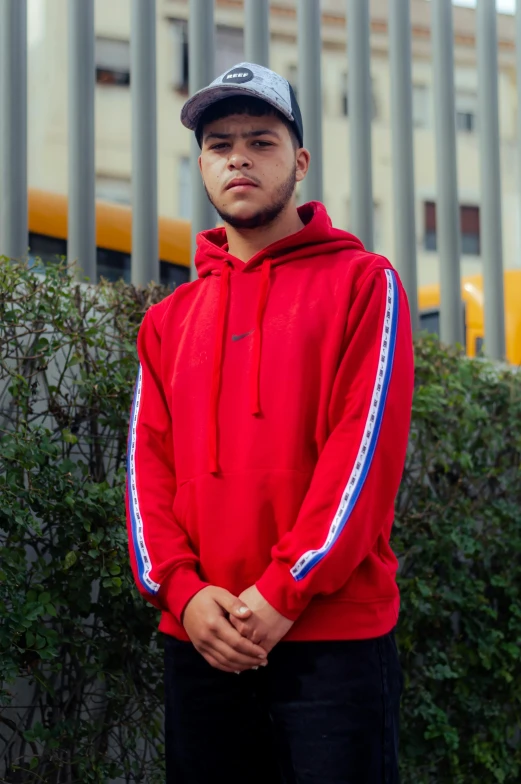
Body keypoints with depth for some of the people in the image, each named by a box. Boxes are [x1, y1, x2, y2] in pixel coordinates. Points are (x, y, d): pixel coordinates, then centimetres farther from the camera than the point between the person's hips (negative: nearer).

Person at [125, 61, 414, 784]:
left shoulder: (363, 283, 2)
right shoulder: (168, 321, 15)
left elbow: (367, 445, -7)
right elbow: (148, 463, 8)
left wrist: (285, 591, -13)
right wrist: (182, 589, -8)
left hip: (334, 631, -4)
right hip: (199, 642, 4)